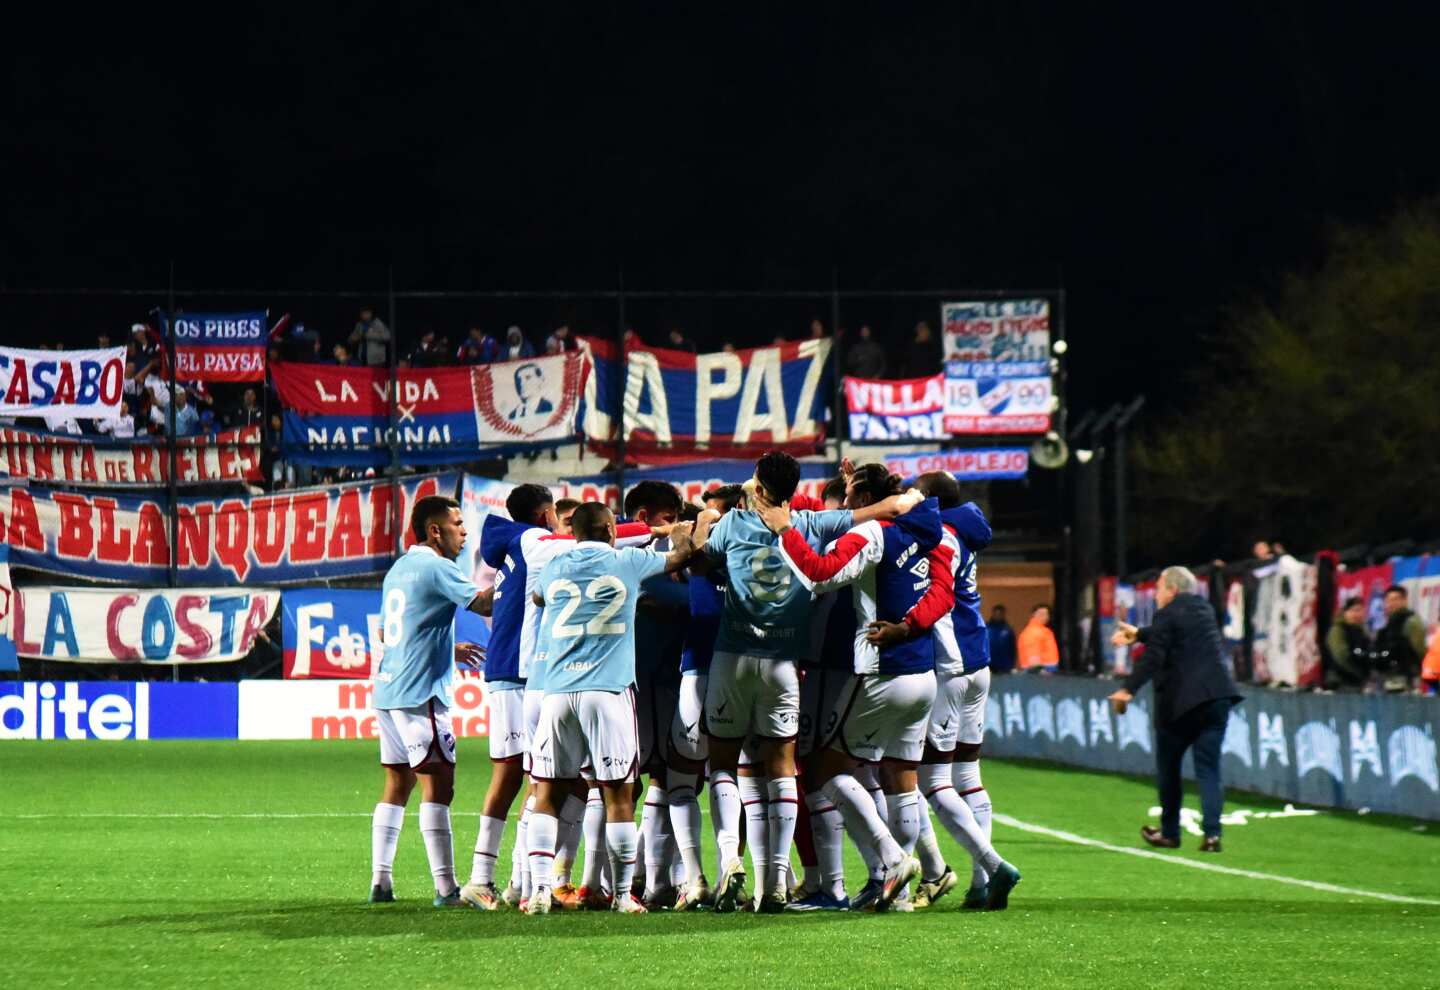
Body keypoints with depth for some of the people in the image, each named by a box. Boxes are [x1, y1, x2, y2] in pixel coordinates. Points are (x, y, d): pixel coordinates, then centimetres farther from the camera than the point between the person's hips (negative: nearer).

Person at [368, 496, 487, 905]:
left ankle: (380, 880, 10)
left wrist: (449, 649, 32)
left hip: (388, 689, 9)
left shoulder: (399, 568, 18)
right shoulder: (436, 569, -10)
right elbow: (483, 602, -15)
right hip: (419, 693, -9)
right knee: (437, 783, -10)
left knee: (396, 786, 13)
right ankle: (446, 887, -14)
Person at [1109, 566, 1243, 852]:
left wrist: (1128, 689, -16)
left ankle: (1169, 832, 18)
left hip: (1180, 699, -6)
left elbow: (1153, 657, -16)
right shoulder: (1203, 608, 15)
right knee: (1208, 768, 4)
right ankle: (1212, 833, -10)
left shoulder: (1168, 614, -8)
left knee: (1168, 766, 12)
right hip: (1217, 696, 6)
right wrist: (1139, 634, 37)